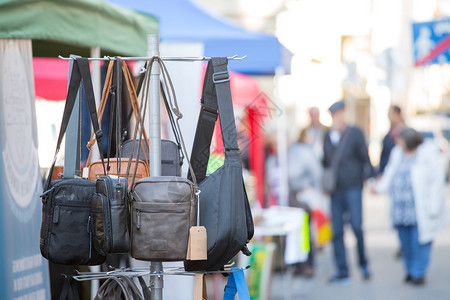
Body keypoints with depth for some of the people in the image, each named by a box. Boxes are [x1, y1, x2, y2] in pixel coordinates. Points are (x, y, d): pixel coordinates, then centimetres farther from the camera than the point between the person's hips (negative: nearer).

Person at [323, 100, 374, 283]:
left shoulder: (354, 133, 1)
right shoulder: (327, 137, 13)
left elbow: (365, 157, 3)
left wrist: (367, 174, -6)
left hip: (353, 187, -4)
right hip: (335, 190, 4)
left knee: (356, 226, -12)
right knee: (337, 231, 1)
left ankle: (363, 264, 8)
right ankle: (341, 271, 6)